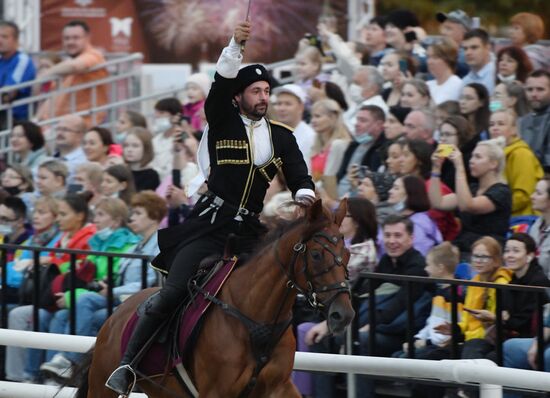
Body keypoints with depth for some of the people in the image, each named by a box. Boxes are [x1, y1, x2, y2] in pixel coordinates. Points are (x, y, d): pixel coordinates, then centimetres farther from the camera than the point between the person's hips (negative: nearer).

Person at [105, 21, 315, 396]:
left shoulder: (282, 137, 13)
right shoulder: (222, 122, 3)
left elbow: (299, 175, 4)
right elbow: (221, 85, -14)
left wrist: (305, 194, -20)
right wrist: (236, 46, -29)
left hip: (250, 230, 4)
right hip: (210, 222, -4)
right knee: (174, 292, -15)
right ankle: (127, 363, -11)